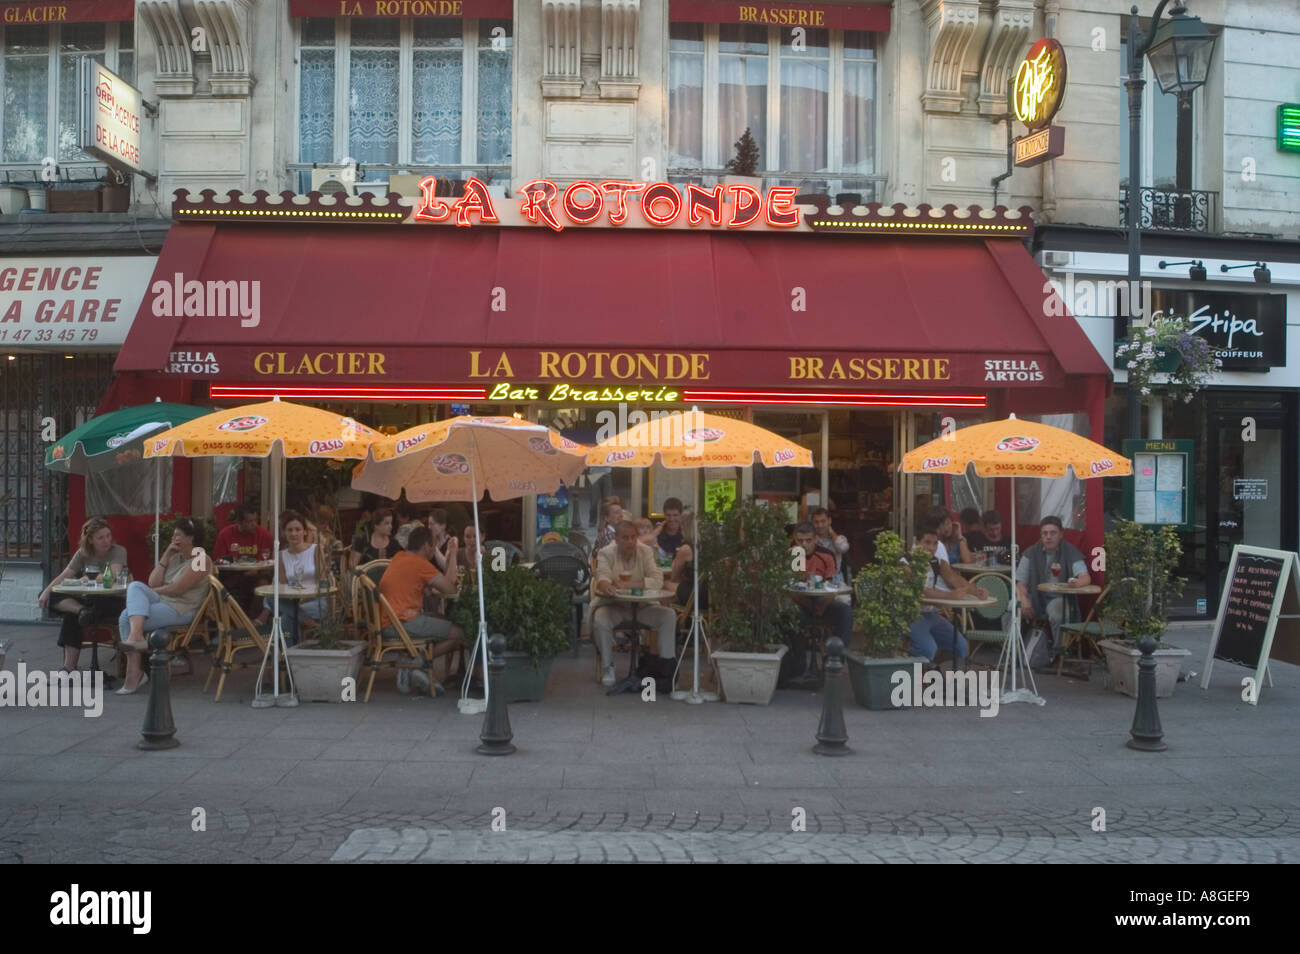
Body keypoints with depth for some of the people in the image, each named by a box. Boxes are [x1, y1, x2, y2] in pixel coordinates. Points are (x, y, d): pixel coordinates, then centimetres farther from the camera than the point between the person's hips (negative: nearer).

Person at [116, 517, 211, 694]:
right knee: (135, 586, -21)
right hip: (160, 601, 8)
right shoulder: (175, 556, 17)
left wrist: (151, 592, -1)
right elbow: (153, 583, 8)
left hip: (181, 610, -8)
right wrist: (166, 556, 4)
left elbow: (177, 589, -15)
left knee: (126, 618, -21)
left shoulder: (201, 560, -8)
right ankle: (136, 635, -35)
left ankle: (134, 673, -22)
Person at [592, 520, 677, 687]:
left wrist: (628, 585, -28)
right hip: (612, 604, -2)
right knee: (600, 620, -32)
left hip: (642, 605, 2)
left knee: (669, 616, -20)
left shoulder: (645, 551, -4)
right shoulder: (606, 553, -7)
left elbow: (658, 581, -17)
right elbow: (602, 579, -25)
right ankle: (607, 667, -13)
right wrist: (606, 585, -52)